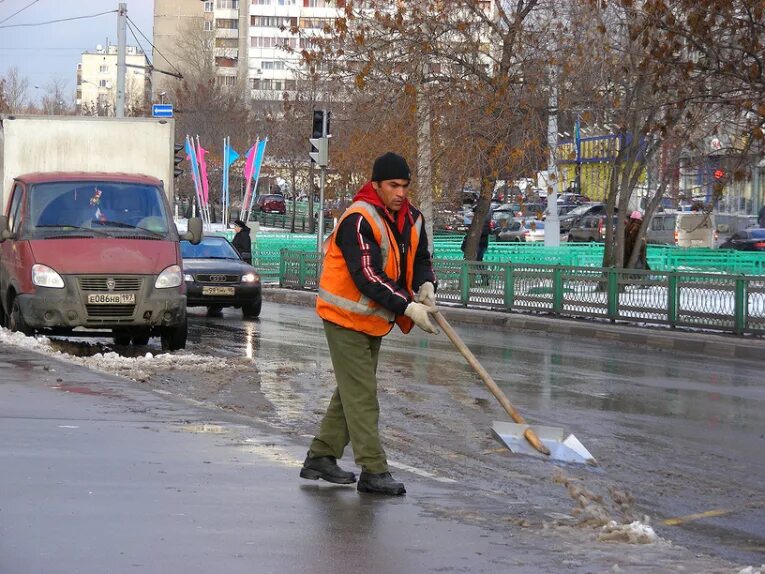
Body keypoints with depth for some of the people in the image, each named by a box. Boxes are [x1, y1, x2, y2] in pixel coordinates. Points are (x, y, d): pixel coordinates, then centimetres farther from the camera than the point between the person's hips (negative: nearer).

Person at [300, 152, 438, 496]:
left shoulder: (411, 219, 3)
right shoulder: (359, 220, -23)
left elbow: (421, 258, 13)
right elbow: (368, 276, -29)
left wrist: (425, 284, -11)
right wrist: (408, 307, -33)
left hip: (374, 319, 9)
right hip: (345, 316, -9)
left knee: (352, 391, 16)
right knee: (362, 395, -10)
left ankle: (321, 457, 26)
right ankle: (373, 471, -11)